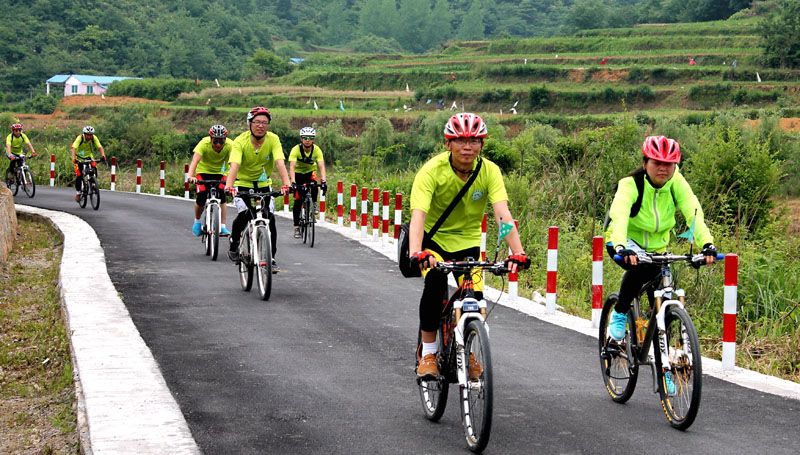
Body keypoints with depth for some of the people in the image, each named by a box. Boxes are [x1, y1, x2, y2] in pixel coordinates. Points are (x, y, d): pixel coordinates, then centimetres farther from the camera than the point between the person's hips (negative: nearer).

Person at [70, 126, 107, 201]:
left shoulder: (94, 138, -19)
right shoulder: (80, 138, -27)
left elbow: (100, 147, -27)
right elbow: (73, 148, -38)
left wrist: (103, 155, -46)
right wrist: (73, 158, -55)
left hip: (89, 156, 2)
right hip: (79, 156, -2)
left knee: (94, 167, -26)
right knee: (79, 175, -13)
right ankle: (78, 192, 5)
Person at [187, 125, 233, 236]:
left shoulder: (229, 145, -27)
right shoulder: (204, 144, -31)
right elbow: (194, 161, -41)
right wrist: (191, 176, -57)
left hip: (219, 172, 1)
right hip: (203, 171, -1)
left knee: (222, 198, -17)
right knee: (201, 197, -16)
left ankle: (222, 226, -10)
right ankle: (197, 222, 10)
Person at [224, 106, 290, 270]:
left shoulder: (273, 139, -17)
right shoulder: (240, 141, -22)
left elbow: (280, 162, -30)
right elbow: (234, 165, -36)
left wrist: (286, 184, -46)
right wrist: (229, 185, -53)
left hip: (263, 184, 2)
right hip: (242, 184, -2)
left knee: (270, 218, -12)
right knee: (244, 214, -23)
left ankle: (271, 257, 3)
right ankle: (234, 244, 4)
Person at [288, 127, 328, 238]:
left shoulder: (317, 150, -23)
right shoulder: (296, 150, -28)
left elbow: (321, 166, -31)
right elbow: (292, 167, -36)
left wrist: (323, 181, -46)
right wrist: (293, 182, -50)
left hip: (310, 171, 1)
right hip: (298, 173, -1)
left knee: (313, 186, -33)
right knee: (298, 201, -9)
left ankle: (313, 205, -6)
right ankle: (297, 227, -1)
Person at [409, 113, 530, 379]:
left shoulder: (489, 171, -18)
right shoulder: (432, 170, -25)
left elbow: (503, 214, -28)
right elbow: (418, 215, -36)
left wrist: (518, 252, -42)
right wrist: (416, 253, -53)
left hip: (467, 241, 3)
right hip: (433, 238, -2)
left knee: (474, 298, -12)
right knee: (435, 284, -28)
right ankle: (427, 352, -12)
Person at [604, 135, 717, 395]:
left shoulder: (676, 183, -17)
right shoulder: (631, 184, -26)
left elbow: (693, 212, -29)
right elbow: (619, 215, -42)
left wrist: (707, 244, -47)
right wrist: (622, 248, -61)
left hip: (657, 246, 4)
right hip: (626, 243, -4)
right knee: (639, 267, -38)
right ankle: (619, 315, -13)